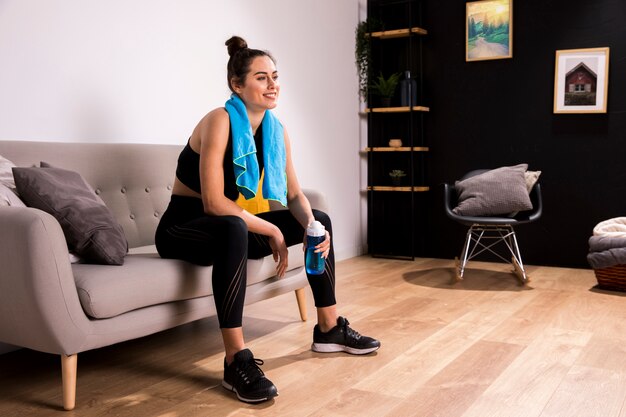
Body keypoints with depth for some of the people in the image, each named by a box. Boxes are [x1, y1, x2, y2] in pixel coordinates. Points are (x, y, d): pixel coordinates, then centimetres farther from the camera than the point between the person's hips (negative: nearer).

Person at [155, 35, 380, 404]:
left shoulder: (276, 129, -1)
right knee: (235, 229, -41)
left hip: (234, 226, 8)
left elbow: (295, 195, 0)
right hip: (185, 228, -8)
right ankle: (237, 361, -37)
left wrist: (312, 226, -20)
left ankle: (329, 329, 13)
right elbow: (214, 202, -28)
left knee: (320, 220, 5)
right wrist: (271, 232, -22)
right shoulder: (220, 121, -22)